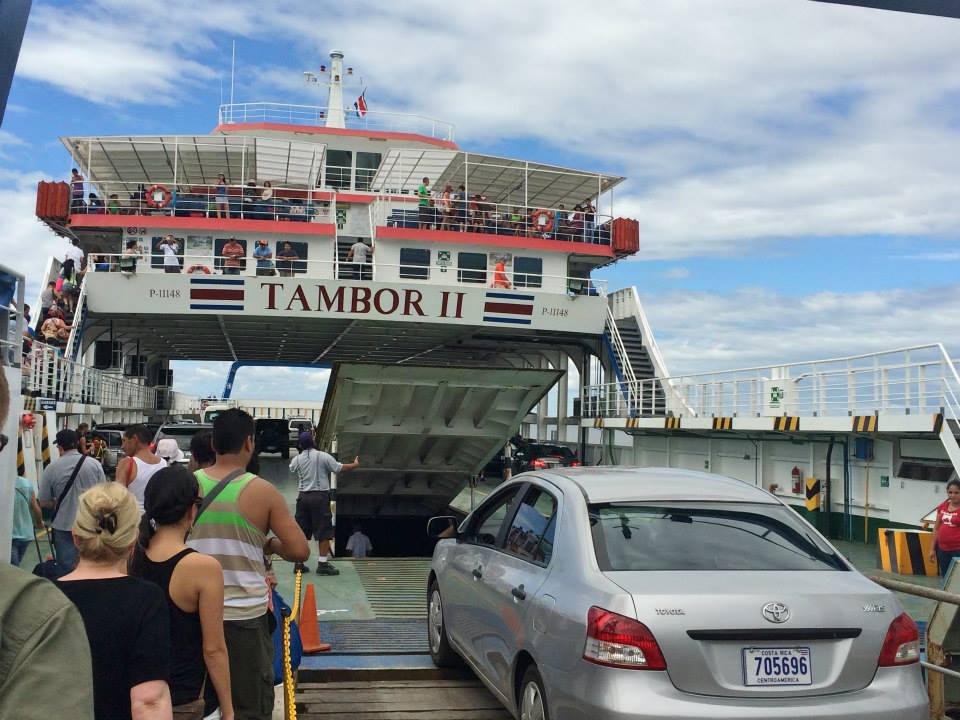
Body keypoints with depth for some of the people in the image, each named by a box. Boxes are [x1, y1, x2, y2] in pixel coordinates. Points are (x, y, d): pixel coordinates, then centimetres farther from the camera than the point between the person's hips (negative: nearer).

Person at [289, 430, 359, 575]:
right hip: (320, 496, -4)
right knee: (324, 532, 0)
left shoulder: (296, 460, 3)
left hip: (303, 497, 4)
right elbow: (340, 468, -4)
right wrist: (355, 464, 13)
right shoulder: (323, 456, -8)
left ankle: (298, 563, 13)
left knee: (301, 532, 10)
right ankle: (322, 563, -2)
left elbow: (291, 469, 25)